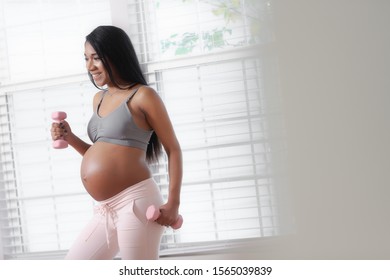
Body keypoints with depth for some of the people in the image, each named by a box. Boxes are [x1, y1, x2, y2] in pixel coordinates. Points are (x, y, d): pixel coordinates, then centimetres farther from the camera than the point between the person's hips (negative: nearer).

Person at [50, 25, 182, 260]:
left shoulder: (142, 96, -4)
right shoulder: (99, 99, 17)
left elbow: (173, 149, -4)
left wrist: (173, 203, -12)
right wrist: (69, 138, 9)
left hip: (135, 202, -8)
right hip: (105, 211, 9)